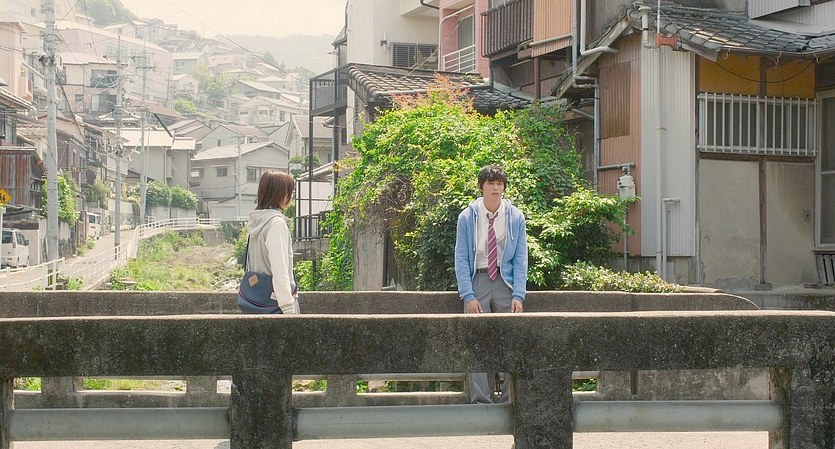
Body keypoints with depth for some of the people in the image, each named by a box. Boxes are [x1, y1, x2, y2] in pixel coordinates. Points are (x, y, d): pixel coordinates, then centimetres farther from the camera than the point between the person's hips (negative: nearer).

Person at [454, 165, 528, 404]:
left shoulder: (515, 217, 4)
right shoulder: (467, 217, 0)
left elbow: (520, 258, 4)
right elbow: (461, 258, 0)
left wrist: (518, 295, -6)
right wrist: (468, 295, -10)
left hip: (506, 280, 1)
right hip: (477, 280, -1)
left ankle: (510, 399, 3)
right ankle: (480, 399, -5)